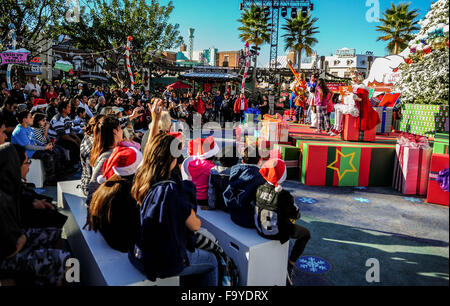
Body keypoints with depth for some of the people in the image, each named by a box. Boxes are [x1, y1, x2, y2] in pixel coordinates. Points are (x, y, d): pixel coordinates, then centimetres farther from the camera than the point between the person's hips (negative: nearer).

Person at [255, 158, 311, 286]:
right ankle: (290, 266, 16)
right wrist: (293, 214, 11)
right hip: (276, 233, -6)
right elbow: (296, 215, -13)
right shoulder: (284, 195, -27)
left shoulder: (260, 189, -11)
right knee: (306, 234, 19)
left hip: (260, 229, 6)